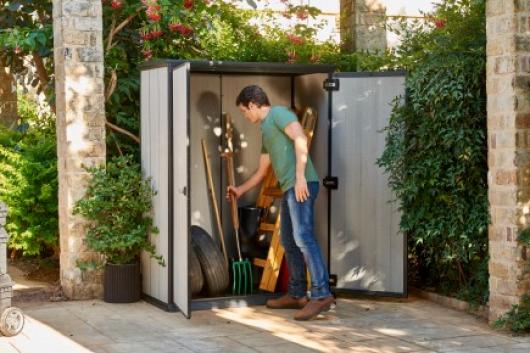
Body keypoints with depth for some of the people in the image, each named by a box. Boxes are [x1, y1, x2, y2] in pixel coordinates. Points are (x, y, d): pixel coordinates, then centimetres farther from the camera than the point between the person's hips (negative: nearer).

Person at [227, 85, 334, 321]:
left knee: (303, 237, -18)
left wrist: (300, 176, -22)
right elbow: (262, 171, 38)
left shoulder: (278, 113, 1)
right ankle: (297, 295, 18)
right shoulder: (266, 132, 29)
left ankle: (321, 294, -22)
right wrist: (240, 190, 46)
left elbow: (300, 139, -15)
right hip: (289, 188, 10)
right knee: (288, 242, 12)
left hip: (301, 185, -10)